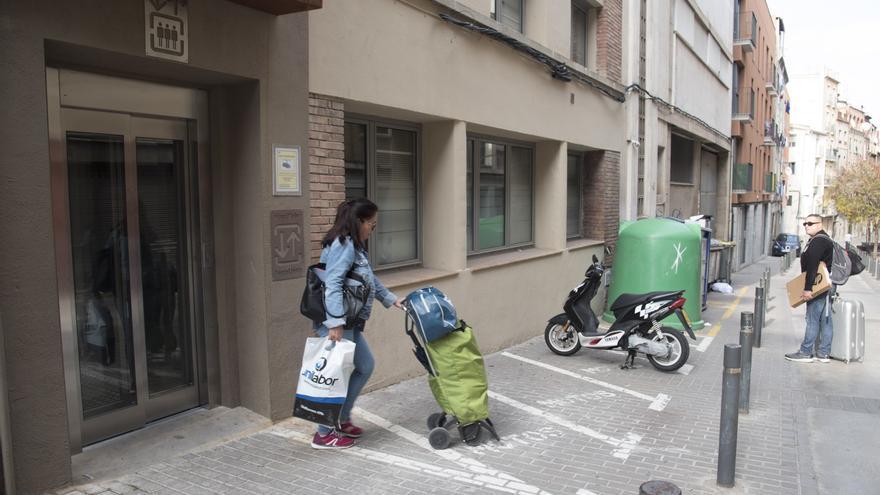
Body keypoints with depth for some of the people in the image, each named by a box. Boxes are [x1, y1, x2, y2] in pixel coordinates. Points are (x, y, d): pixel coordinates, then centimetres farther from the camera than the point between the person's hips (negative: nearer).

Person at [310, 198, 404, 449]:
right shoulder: (343, 245, -15)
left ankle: (342, 419, 30)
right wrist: (336, 323, -28)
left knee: (365, 366, 17)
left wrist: (392, 299, 28)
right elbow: (332, 284, -24)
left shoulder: (354, 246, 16)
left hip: (350, 324, 11)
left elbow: (370, 280, 27)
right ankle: (324, 434, 13)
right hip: (337, 324, -11)